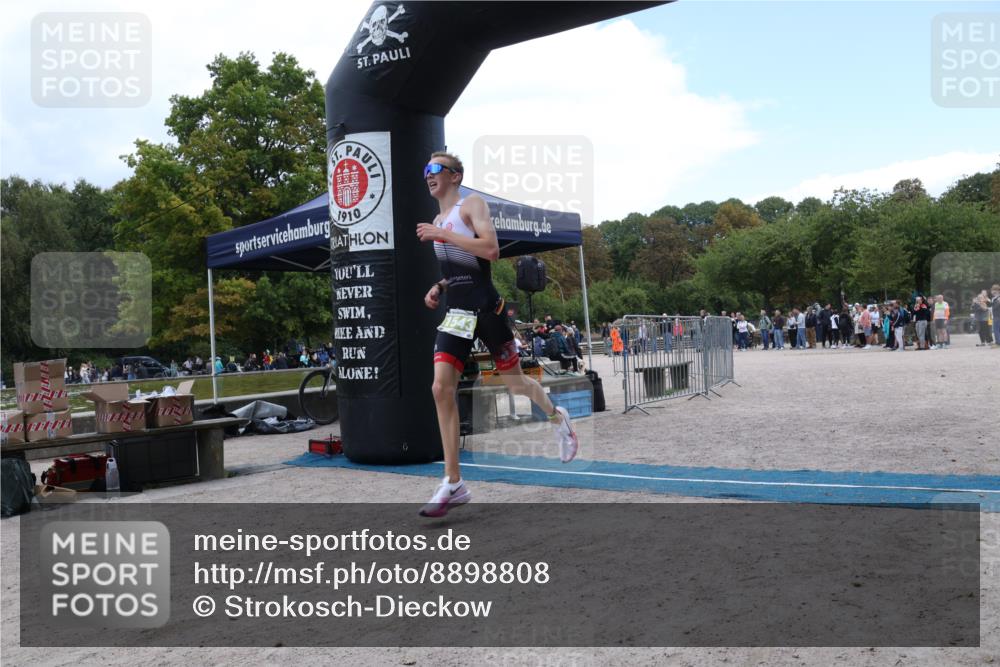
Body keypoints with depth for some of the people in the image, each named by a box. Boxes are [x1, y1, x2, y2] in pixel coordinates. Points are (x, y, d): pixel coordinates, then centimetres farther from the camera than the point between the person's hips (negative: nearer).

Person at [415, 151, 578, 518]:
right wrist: (439, 287, 9)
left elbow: (491, 249, -21)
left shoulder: (472, 204, -4)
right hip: (456, 314, 6)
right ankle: (453, 484, -6)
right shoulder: (438, 221, 18)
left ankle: (557, 417, 40)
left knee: (516, 384, 6)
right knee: (441, 388, -9)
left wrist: (442, 235, -19)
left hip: (485, 307, -6)